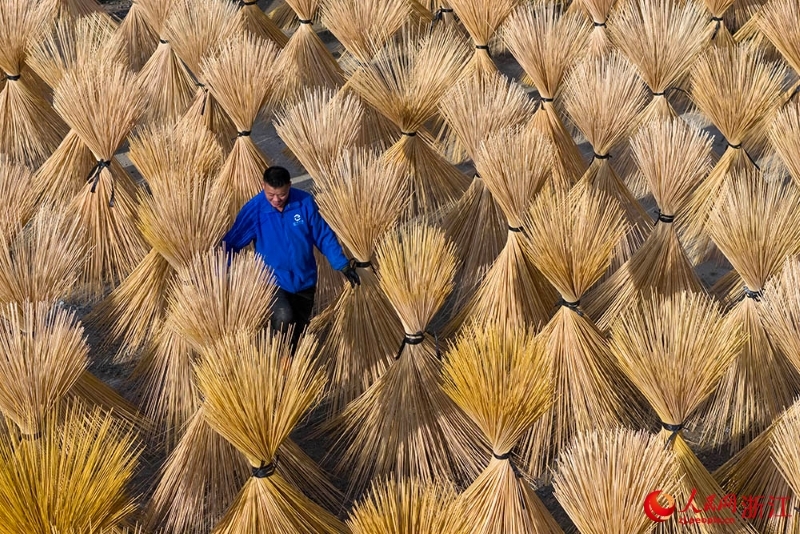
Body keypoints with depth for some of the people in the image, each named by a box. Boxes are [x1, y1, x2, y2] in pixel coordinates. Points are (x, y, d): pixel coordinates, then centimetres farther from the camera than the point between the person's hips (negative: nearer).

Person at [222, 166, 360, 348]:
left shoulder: (305, 202, -12)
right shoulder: (254, 209, -16)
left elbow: (324, 236, 0)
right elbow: (231, 243, -9)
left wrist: (343, 265, -3)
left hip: (304, 280, 3)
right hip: (272, 280, -3)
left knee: (297, 333, 15)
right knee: (283, 318, -29)